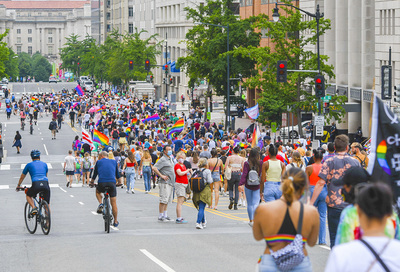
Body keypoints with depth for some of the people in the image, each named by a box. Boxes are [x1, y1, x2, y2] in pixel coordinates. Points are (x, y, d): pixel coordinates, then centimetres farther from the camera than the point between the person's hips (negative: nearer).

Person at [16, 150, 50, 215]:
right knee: (47, 203, 15)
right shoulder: (44, 164, 25)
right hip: (45, 184, 2)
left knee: (28, 196, 26)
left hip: (36, 184, -2)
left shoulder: (29, 165, 19)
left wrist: (18, 186, 47)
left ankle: (34, 207, 1)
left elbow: (22, 177, 31)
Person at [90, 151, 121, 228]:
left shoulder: (99, 162, 13)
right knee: (113, 203, 10)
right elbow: (117, 174, 27)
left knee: (97, 192, 33)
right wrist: (119, 182, 42)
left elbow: (95, 174, 18)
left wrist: (92, 182, 34)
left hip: (102, 183, -1)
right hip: (112, 183, 1)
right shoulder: (114, 162, 19)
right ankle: (115, 221, 12)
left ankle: (100, 204, 6)